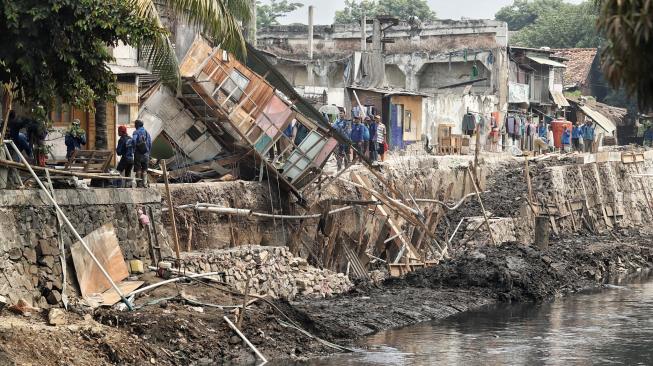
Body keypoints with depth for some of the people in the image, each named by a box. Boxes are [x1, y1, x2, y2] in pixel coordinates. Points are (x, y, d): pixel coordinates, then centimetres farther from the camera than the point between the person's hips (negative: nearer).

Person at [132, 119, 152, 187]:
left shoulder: (136, 132, -5)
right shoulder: (147, 133, 8)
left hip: (138, 153, -3)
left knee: (138, 169, 3)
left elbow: (134, 141, -22)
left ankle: (139, 183, 1)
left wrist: (133, 150, -10)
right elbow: (150, 143, 6)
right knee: (144, 169, 9)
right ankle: (144, 183, 2)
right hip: (146, 154, 3)